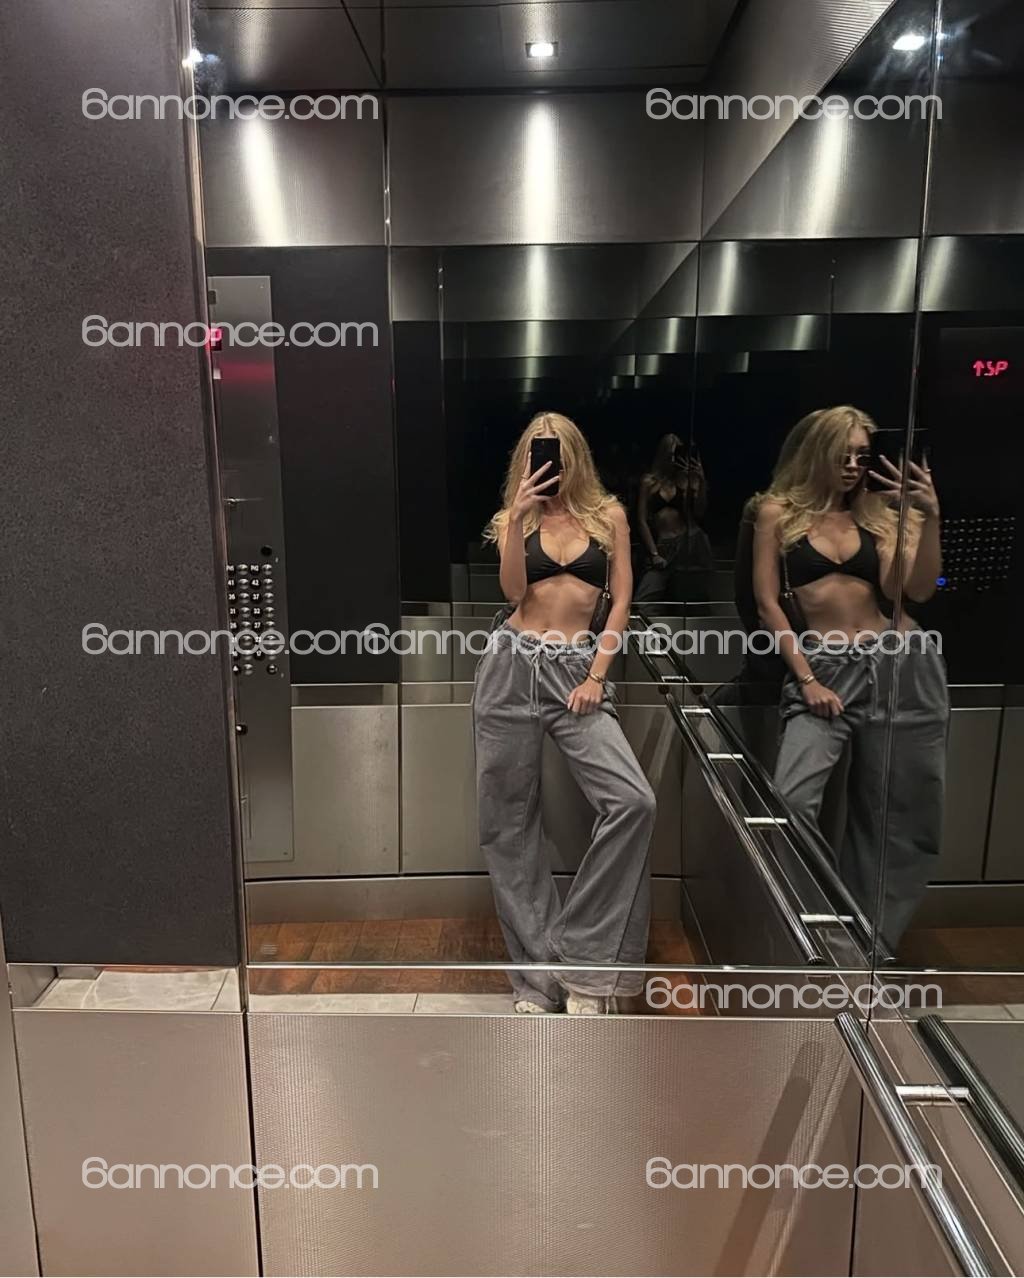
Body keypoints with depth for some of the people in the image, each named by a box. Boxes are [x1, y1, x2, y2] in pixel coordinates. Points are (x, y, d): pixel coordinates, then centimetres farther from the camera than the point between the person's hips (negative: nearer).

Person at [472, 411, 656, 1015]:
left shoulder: (608, 514, 9)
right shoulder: (514, 518, 11)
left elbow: (622, 601, 4)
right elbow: (514, 592, -6)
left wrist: (597, 675, -5)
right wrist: (518, 516, -14)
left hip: (577, 670, -1)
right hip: (512, 666, 1)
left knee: (633, 801, -20)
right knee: (508, 821, 1)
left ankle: (583, 956, -5)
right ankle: (538, 972, 15)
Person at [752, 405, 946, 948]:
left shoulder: (879, 513, 9)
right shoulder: (780, 511, 3)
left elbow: (917, 590, -3)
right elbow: (768, 603, -1)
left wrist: (929, 517, -13)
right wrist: (805, 678, -6)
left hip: (901, 663, 3)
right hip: (824, 667, -3)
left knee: (898, 814, 8)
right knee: (790, 798, -21)